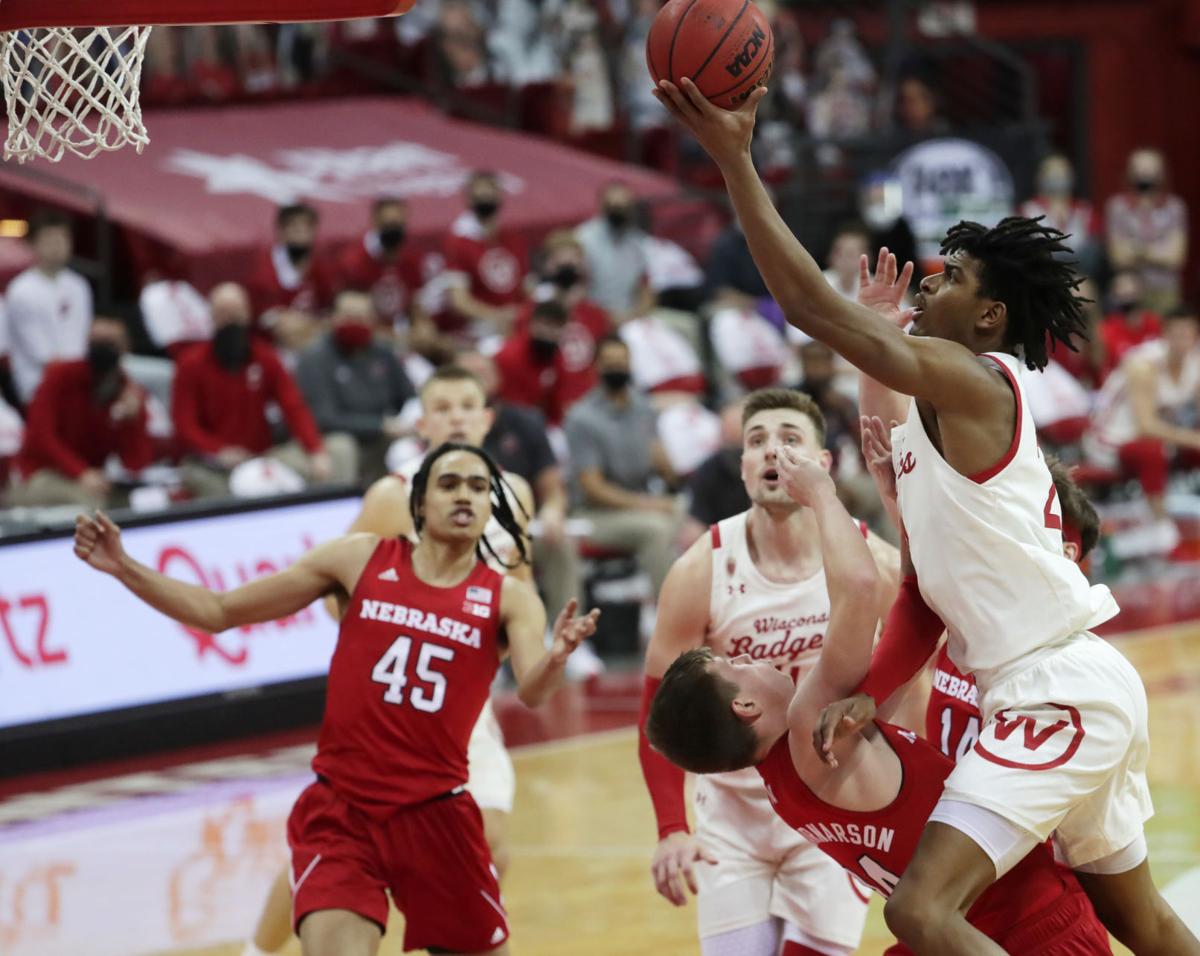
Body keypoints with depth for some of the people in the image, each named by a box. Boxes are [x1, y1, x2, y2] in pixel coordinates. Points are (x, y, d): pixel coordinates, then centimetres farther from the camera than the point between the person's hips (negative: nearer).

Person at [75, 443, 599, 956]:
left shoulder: (508, 598, 1)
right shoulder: (362, 559, 2)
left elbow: (531, 692, -18)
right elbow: (221, 611, 6)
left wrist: (556, 657, -41)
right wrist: (124, 568, -4)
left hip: (436, 815, 1)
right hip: (339, 814, -1)